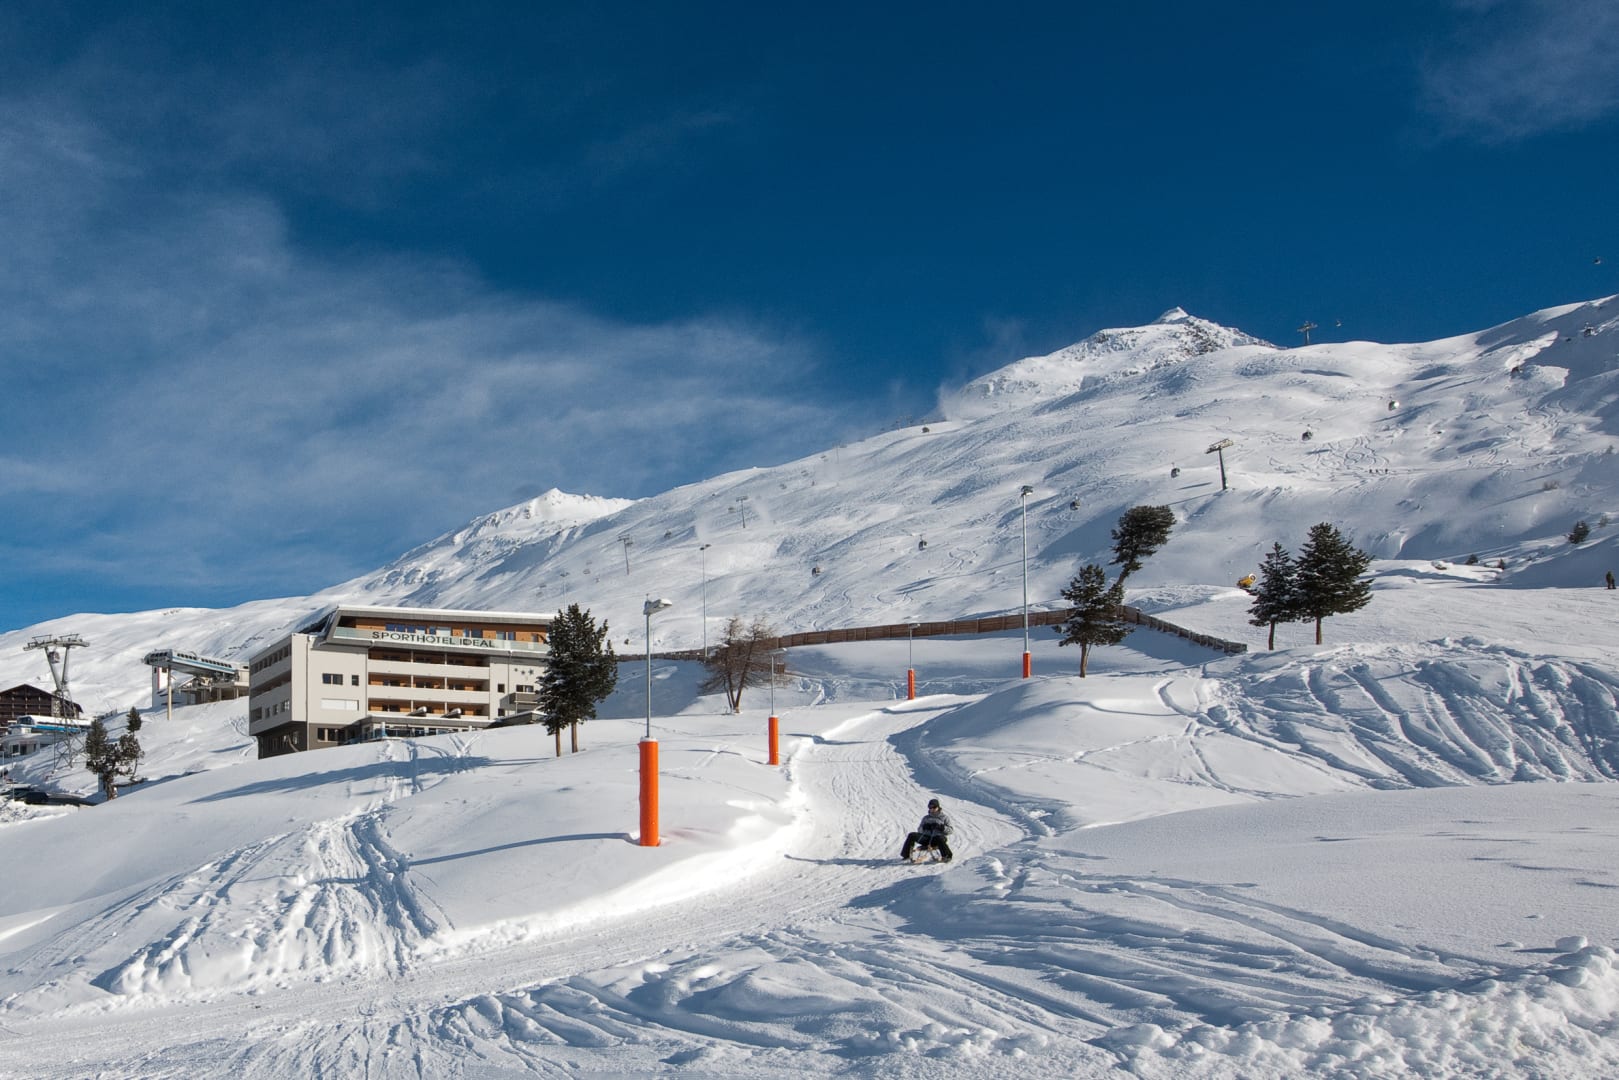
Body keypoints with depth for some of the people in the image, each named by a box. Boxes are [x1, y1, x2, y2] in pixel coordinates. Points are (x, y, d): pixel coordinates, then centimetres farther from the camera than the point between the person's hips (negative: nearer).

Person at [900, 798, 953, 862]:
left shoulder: (944, 818, 13)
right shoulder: (926, 818, 25)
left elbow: (950, 830, 3)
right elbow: (919, 830, 19)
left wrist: (941, 827, -14)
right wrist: (924, 827, -3)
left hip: (937, 838, -4)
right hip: (926, 839, 4)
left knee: (939, 838, -41)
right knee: (911, 835, -18)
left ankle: (947, 856, -30)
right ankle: (906, 855, -14)